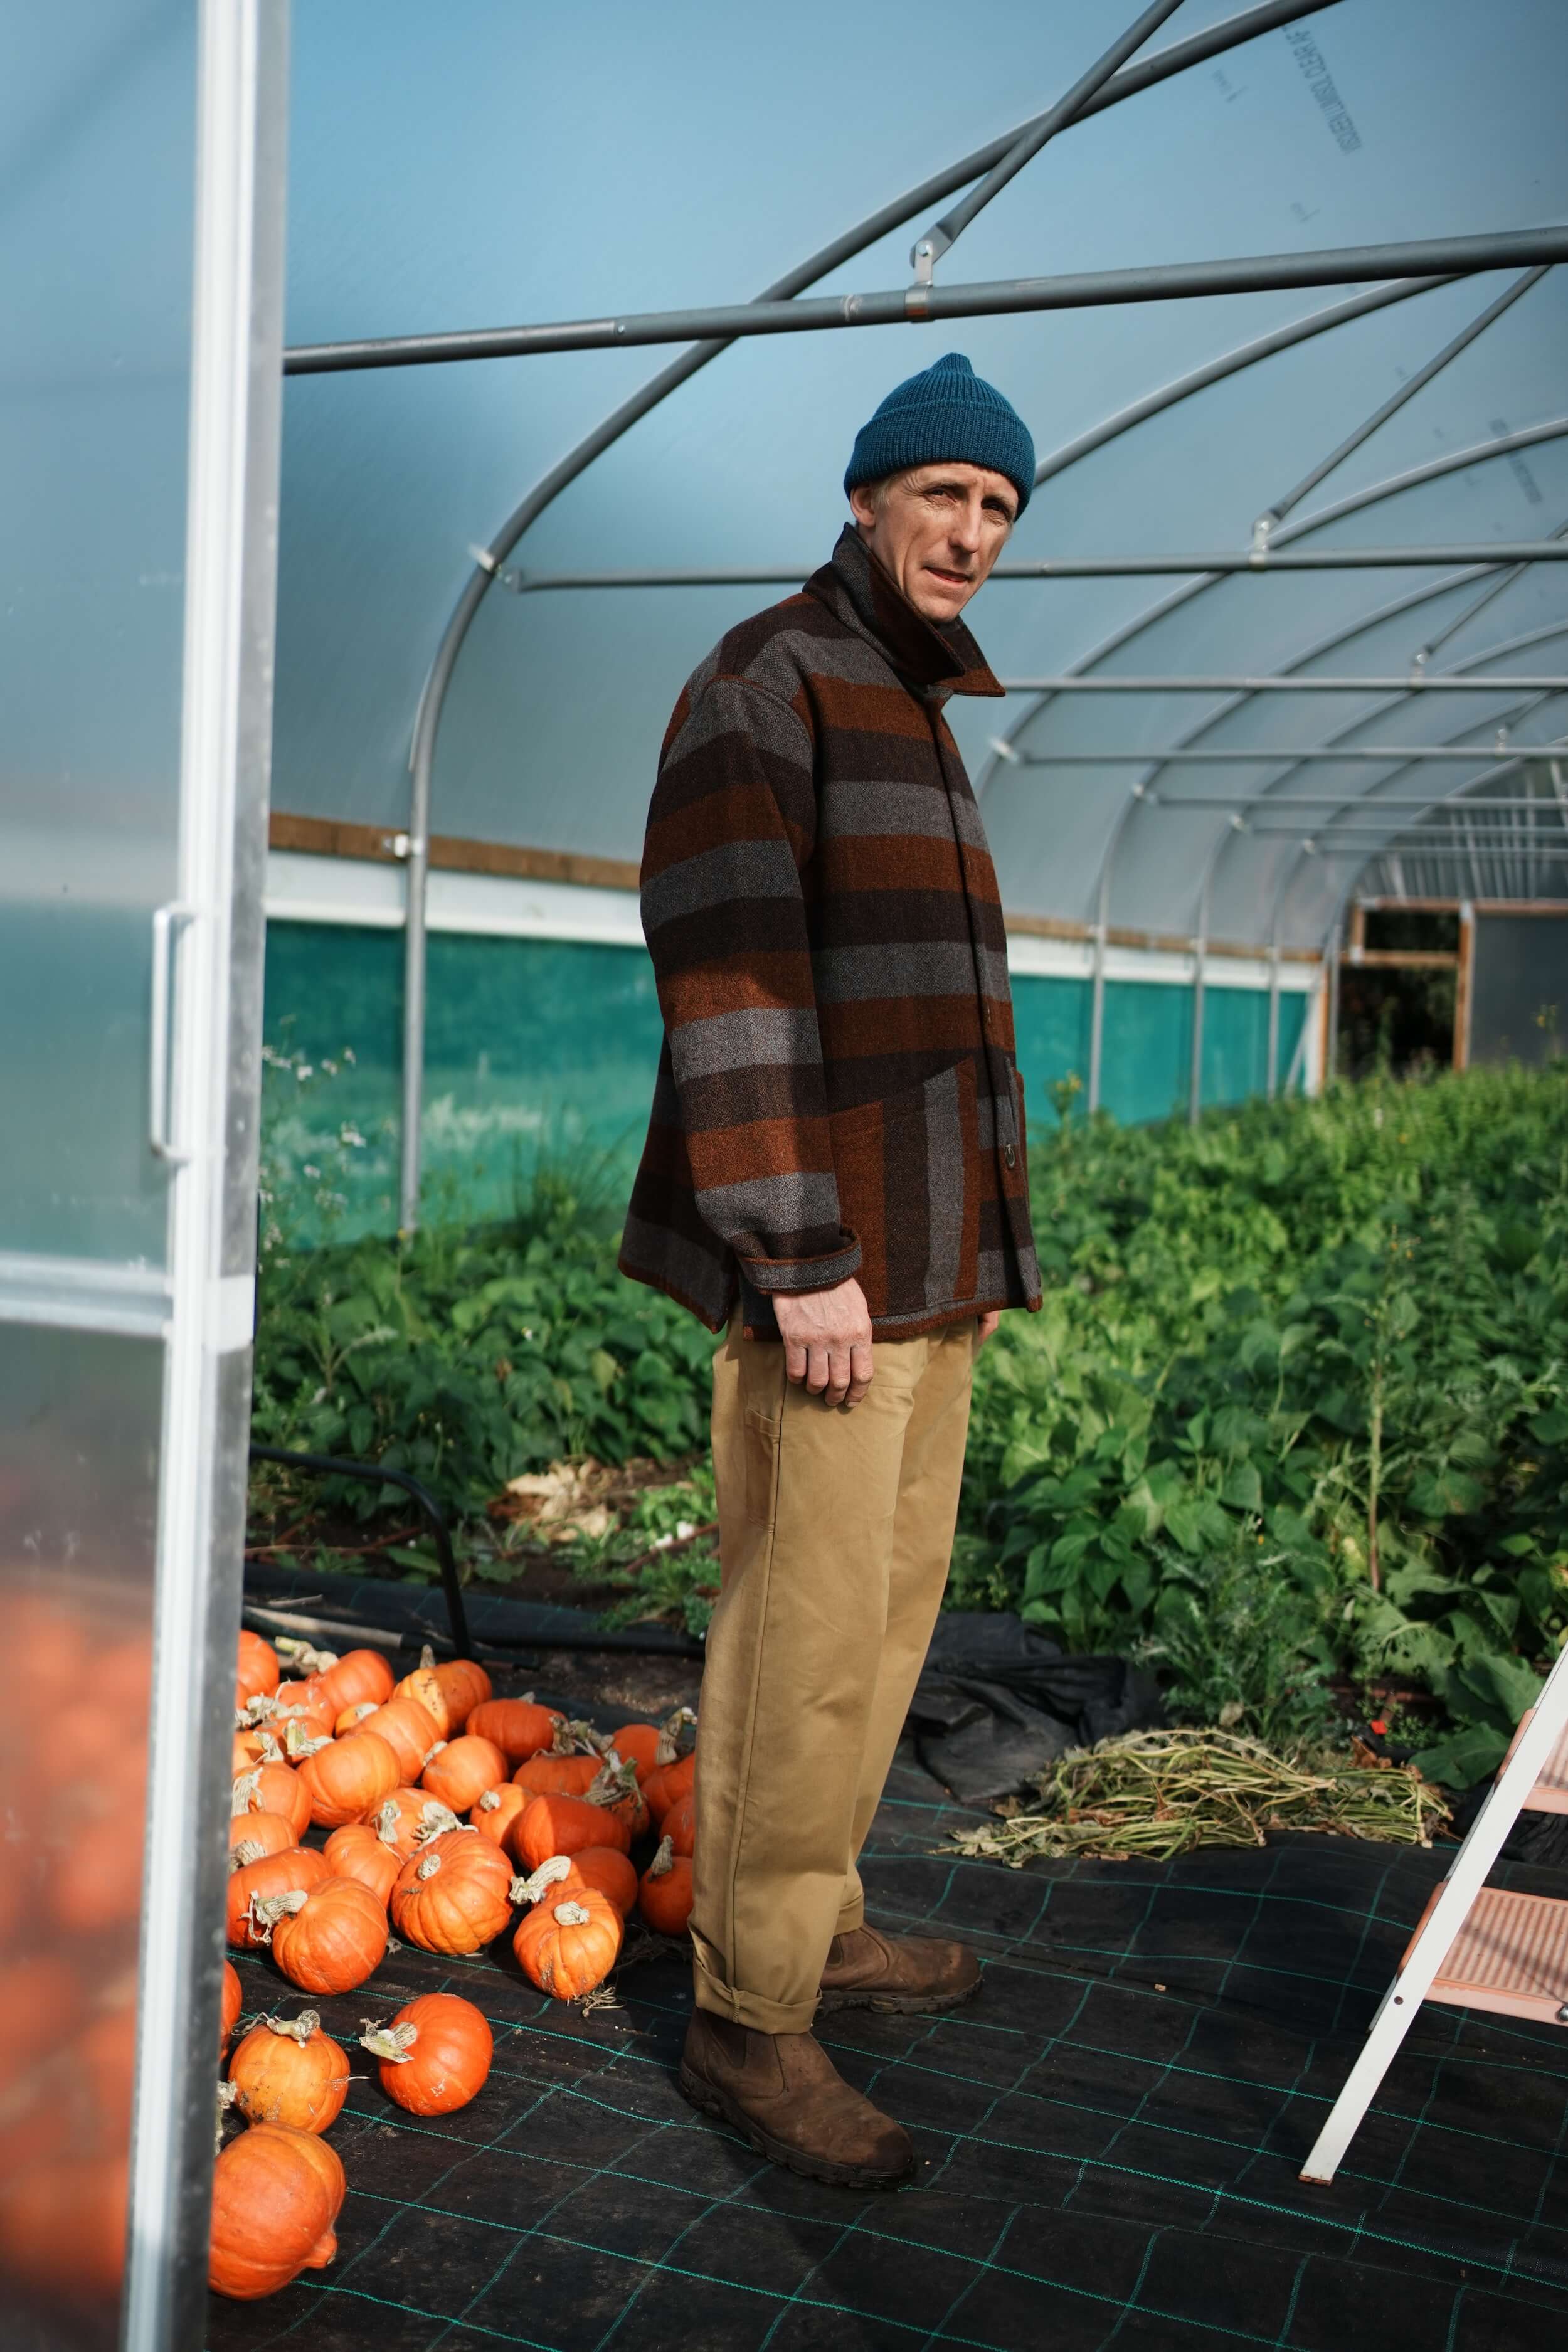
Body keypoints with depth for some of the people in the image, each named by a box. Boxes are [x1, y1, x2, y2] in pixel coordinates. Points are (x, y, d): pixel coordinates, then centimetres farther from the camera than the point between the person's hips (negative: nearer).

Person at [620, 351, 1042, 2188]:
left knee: (890, 1599, 14)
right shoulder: (764, 688, -8)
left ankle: (815, 1920, 29)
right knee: (808, 1631, -6)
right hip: (828, 1251, -9)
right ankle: (750, 2022, 7)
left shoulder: (919, 716, 21)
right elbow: (728, 982, -18)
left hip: (929, 1252, 10)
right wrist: (801, 1257, -22)